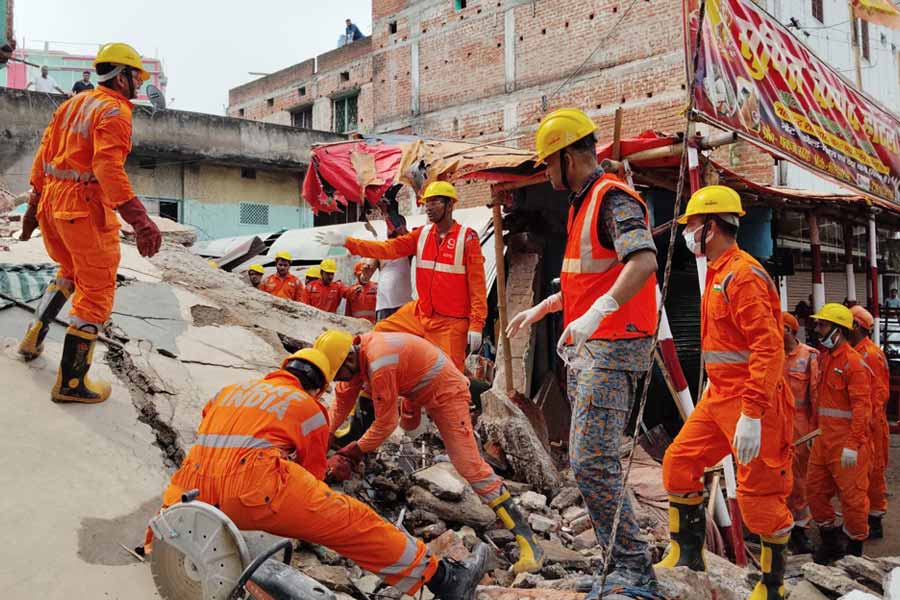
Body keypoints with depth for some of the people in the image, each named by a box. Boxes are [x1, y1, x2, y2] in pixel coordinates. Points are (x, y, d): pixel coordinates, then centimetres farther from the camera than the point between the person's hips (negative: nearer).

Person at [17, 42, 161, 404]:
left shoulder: (73, 103, 15)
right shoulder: (115, 111, -12)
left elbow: (44, 156, 17)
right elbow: (108, 167, -26)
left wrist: (35, 203, 25)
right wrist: (138, 218, -34)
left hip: (53, 203, 9)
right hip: (86, 209, -9)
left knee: (70, 271, 31)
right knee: (97, 291, -1)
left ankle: (34, 338, 33)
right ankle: (71, 383, 2)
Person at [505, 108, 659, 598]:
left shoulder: (614, 198, -11)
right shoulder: (582, 205, 20)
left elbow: (644, 262, -29)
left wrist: (597, 312, -39)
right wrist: (539, 310, 31)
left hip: (613, 348, -10)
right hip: (585, 348, 10)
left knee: (591, 464, -13)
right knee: (586, 461, 12)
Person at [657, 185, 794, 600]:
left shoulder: (743, 275, -17)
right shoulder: (718, 274, 14)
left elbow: (768, 348, -25)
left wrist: (751, 413, -29)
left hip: (752, 402, -10)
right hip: (719, 396, 10)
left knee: (759, 494, 0)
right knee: (679, 462, 8)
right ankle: (688, 556, 22)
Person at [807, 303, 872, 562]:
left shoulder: (853, 362, -15)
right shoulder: (825, 358, 13)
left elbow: (862, 407, -19)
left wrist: (852, 445, -22)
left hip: (847, 441, -9)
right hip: (824, 438, 9)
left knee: (851, 495, 2)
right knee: (815, 489, 13)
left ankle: (855, 548, 19)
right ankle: (831, 542, 28)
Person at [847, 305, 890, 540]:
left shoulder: (872, 354, -13)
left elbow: (880, 393, -16)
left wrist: (868, 422, -19)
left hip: (870, 425, -8)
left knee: (872, 473, 2)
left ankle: (875, 523, 11)